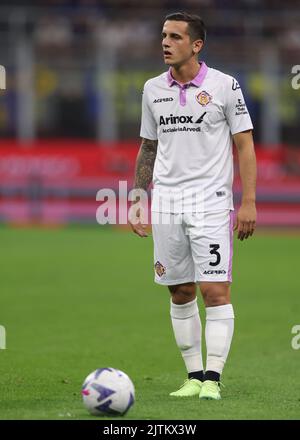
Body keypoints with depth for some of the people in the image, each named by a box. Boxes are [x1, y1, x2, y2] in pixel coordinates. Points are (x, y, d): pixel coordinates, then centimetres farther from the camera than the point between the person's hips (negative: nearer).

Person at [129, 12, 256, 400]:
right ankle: (193, 376, 13)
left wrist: (248, 202, -8)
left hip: (210, 201, -4)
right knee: (180, 294, 6)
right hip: (165, 203, 4)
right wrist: (137, 201, 13)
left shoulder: (224, 86, -3)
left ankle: (212, 379, -7)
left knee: (215, 292, -9)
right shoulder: (153, 89, 9)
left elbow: (245, 145, -2)